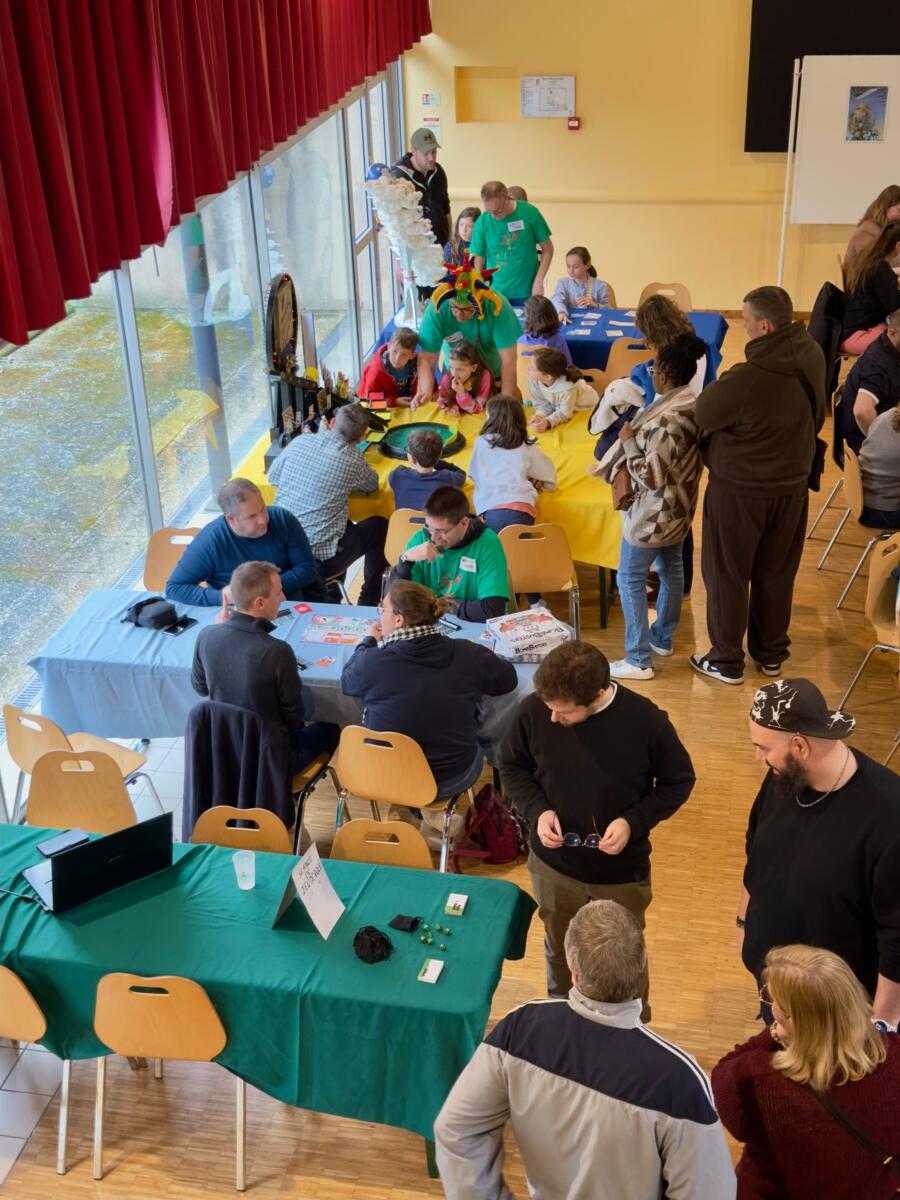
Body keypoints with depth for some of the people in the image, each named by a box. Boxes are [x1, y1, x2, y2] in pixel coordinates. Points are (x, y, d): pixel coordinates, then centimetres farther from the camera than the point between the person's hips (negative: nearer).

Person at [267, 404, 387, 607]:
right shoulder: (352, 459, -13)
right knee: (380, 527, 19)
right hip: (320, 560, -5)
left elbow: (272, 477, 13)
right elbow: (372, 485, 8)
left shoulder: (301, 441, -3)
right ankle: (368, 603, 29)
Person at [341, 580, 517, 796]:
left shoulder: (370, 661, -19)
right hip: (451, 780, 0)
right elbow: (508, 679, 5)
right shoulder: (467, 654, -15)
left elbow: (347, 682, 6)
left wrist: (369, 641, 23)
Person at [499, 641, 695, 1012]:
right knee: (559, 953, 25)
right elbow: (511, 766, 0)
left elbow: (678, 782, -8)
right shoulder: (534, 710, -20)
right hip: (553, 864, 2)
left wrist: (634, 821, -23)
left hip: (622, 872, -2)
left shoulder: (645, 720, -25)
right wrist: (537, 810, -18)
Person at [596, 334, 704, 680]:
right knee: (672, 570, 22)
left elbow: (652, 477, -29)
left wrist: (629, 442, -19)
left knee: (631, 579, 3)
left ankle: (639, 660, 8)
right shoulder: (695, 405, -2)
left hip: (655, 515, -9)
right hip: (680, 508, 9)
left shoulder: (665, 420, -31)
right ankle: (663, 638, 41)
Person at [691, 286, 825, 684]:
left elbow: (702, 415, -16)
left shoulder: (747, 379, -30)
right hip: (793, 484, 7)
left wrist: (715, 388, 3)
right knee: (777, 573, 20)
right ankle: (771, 653, 35)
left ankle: (726, 661, 22)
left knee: (727, 575, 11)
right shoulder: (812, 357, -8)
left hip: (740, 489, -6)